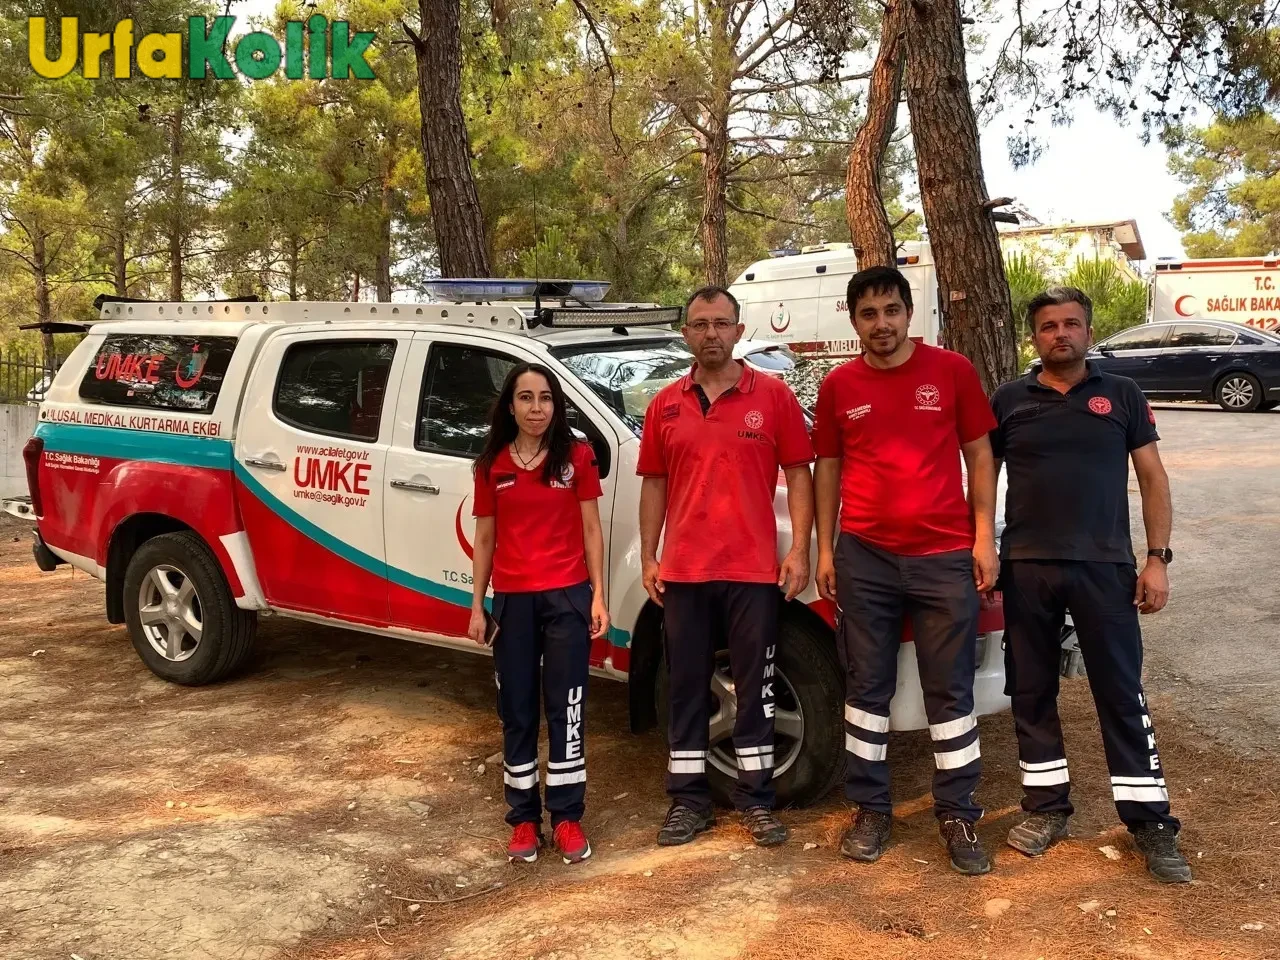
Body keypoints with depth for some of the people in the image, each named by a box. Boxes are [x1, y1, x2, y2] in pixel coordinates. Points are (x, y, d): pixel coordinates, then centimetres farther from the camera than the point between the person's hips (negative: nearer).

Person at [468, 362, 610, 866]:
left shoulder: (577, 457, 0)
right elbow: (485, 539, 9)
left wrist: (598, 596, -4)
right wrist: (477, 606, 5)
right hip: (512, 600, 2)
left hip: (567, 596, -2)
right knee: (517, 711, 8)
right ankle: (523, 819, 19)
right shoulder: (492, 466, 5)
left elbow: (591, 530, 2)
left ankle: (566, 818, 13)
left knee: (565, 708, 3)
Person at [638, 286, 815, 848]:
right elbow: (654, 484, 11)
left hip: (754, 570, -2)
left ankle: (756, 799, 20)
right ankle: (688, 800, 22)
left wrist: (799, 550, -8)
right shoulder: (665, 405, 8)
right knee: (686, 687, 10)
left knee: (755, 687, 7)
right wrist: (648, 558, 6)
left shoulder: (773, 396, 0)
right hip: (683, 571, 3)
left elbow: (798, 474, 0)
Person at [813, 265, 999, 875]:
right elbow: (828, 469, 10)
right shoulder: (838, 387, 5)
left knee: (950, 690, 6)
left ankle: (958, 814, 19)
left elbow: (979, 457, 4)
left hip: (944, 556, -1)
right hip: (864, 558, 2)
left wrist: (984, 538, -3)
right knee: (867, 687, 9)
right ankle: (871, 810, 22)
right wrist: (824, 550, 5)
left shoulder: (951, 371, 1)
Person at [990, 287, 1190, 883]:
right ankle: (1046, 807, 22)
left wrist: (1157, 558, -3)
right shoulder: (1008, 401, 7)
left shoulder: (1121, 396, 6)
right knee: (1031, 692, 8)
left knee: (1121, 695, 2)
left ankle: (1150, 822, 11)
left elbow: (1152, 479, 5)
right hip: (1026, 567, 2)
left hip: (1105, 565, -1)